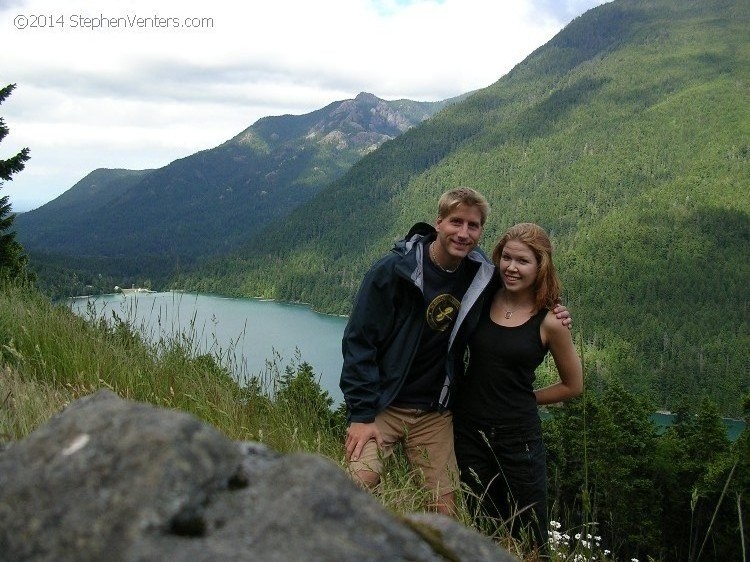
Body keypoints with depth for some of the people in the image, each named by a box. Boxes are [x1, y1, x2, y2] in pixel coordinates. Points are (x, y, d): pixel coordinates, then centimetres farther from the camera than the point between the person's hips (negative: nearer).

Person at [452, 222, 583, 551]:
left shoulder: (549, 322, -9)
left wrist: (522, 398, 2)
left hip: (517, 435, -3)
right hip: (468, 428, 3)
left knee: (528, 538, 7)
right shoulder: (482, 297, -2)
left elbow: (572, 385, 4)